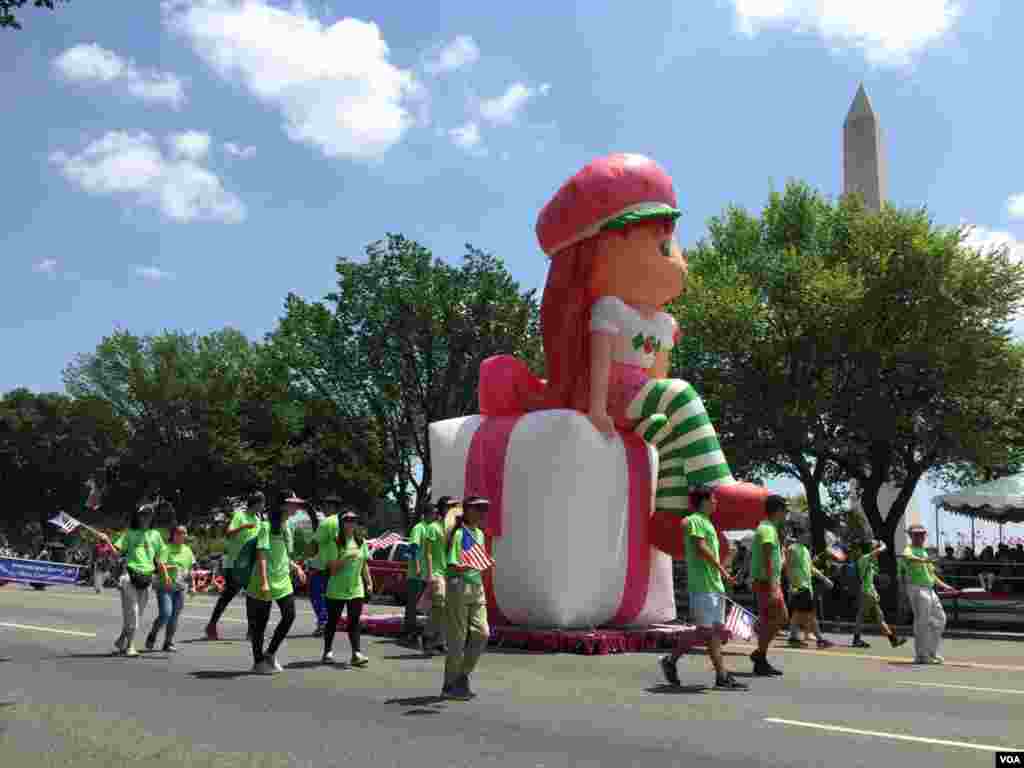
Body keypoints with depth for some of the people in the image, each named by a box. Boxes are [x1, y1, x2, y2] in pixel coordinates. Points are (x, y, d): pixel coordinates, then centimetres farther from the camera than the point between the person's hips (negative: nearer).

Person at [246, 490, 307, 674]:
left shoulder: (286, 527, 13)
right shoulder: (267, 526, -13)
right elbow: (261, 555, -18)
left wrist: (295, 567, 11)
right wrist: (263, 582, -24)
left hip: (283, 579, 8)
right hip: (266, 581, -8)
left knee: (289, 615, 1)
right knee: (261, 621, 4)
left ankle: (270, 654, 17)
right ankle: (258, 661, 17)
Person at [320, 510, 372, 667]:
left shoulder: (361, 542, 7)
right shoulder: (335, 542, -8)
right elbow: (332, 567, -12)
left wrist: (369, 582, 10)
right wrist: (346, 557, -25)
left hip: (356, 589, 3)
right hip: (337, 589, -3)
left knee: (355, 621, -4)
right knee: (333, 621, 9)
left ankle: (356, 653, -8)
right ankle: (328, 651, 23)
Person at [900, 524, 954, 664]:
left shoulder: (924, 552, 21)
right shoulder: (909, 550, -9)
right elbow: (910, 558, -36)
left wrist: (943, 585, 25)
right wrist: (923, 560, -55)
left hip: (929, 589, 10)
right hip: (917, 588, -9)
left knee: (940, 618, 13)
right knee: (922, 621, -8)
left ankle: (931, 652, 23)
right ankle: (921, 655, 0)